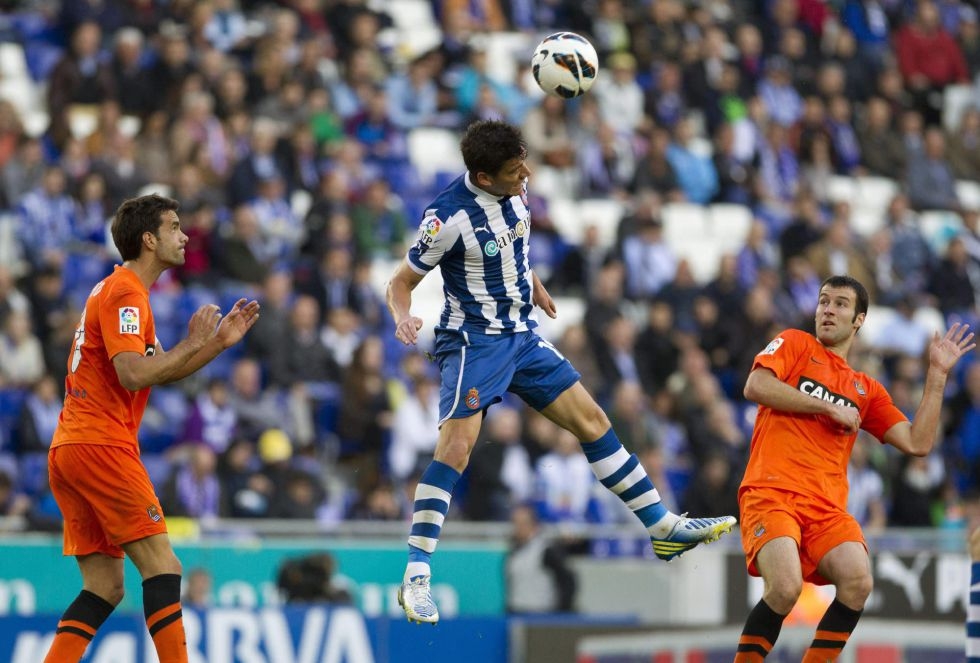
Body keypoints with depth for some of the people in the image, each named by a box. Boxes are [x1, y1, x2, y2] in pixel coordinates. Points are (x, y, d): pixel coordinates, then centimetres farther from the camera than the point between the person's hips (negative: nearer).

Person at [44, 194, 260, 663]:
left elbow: (160, 372, 26)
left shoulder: (119, 289, 22)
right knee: (161, 567, -9)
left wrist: (219, 342, 15)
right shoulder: (124, 292, -9)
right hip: (101, 445, -10)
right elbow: (133, 374, -21)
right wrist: (193, 343, -11)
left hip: (70, 448, 10)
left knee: (104, 586, 6)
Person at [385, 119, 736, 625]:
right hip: (472, 341, -7)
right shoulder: (448, 216, -22)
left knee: (591, 420, 9)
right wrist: (403, 317, -33)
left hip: (523, 336, 7)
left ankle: (663, 528, 18)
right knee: (456, 446, -22)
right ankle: (416, 577, -20)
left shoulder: (515, 190, -1)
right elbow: (401, 281, -12)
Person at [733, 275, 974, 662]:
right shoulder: (795, 344, 13)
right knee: (786, 587, -28)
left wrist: (937, 374, 12)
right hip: (772, 494, -4)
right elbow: (756, 386, -5)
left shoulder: (866, 390, 22)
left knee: (858, 581, -24)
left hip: (826, 508, 4)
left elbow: (917, 443, 14)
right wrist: (828, 407, -3)